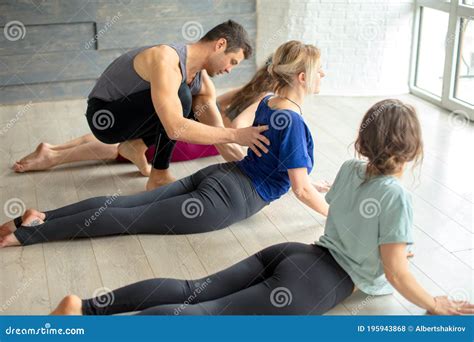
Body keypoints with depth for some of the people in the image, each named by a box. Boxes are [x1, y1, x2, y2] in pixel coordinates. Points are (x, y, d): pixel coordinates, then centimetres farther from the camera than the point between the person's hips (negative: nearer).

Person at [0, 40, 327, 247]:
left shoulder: (267, 104, 12)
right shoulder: (292, 121, -15)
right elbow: (302, 190, -14)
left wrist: (306, 182, 34)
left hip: (218, 174, 8)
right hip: (224, 200, -8)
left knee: (126, 203, 1)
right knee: (132, 217, -10)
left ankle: (42, 217, -7)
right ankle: (28, 234, -11)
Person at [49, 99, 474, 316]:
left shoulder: (350, 169, 13)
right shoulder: (397, 195, -9)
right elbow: (397, 274, -8)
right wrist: (435, 306, 7)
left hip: (297, 254, 7)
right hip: (315, 282, -7)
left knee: (193, 291, -4)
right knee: (207, 314, -19)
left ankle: (85, 307, -15)